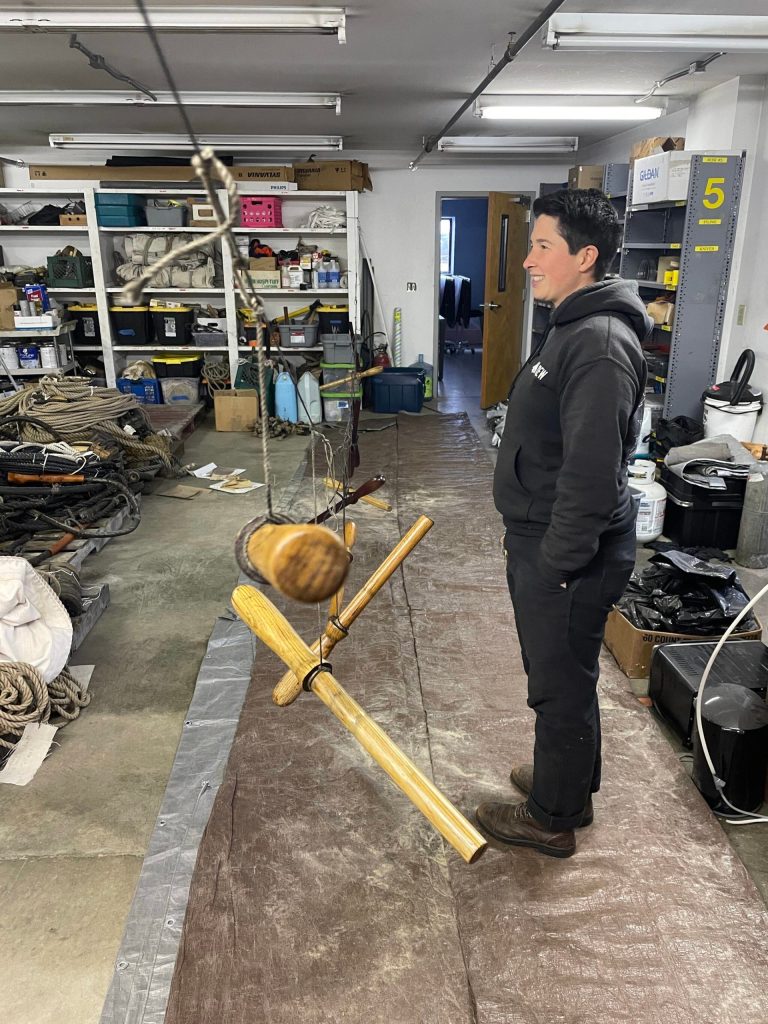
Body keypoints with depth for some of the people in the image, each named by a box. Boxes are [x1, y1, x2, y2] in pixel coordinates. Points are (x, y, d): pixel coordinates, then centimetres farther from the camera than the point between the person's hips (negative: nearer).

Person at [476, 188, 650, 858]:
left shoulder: (601, 345, -23)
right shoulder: (573, 329, 11)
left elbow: (593, 475, -28)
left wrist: (556, 565, -21)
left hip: (568, 557, -10)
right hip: (543, 541, 10)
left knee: (562, 685, 8)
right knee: (564, 677, 24)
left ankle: (552, 820, 28)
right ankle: (570, 783, 44)